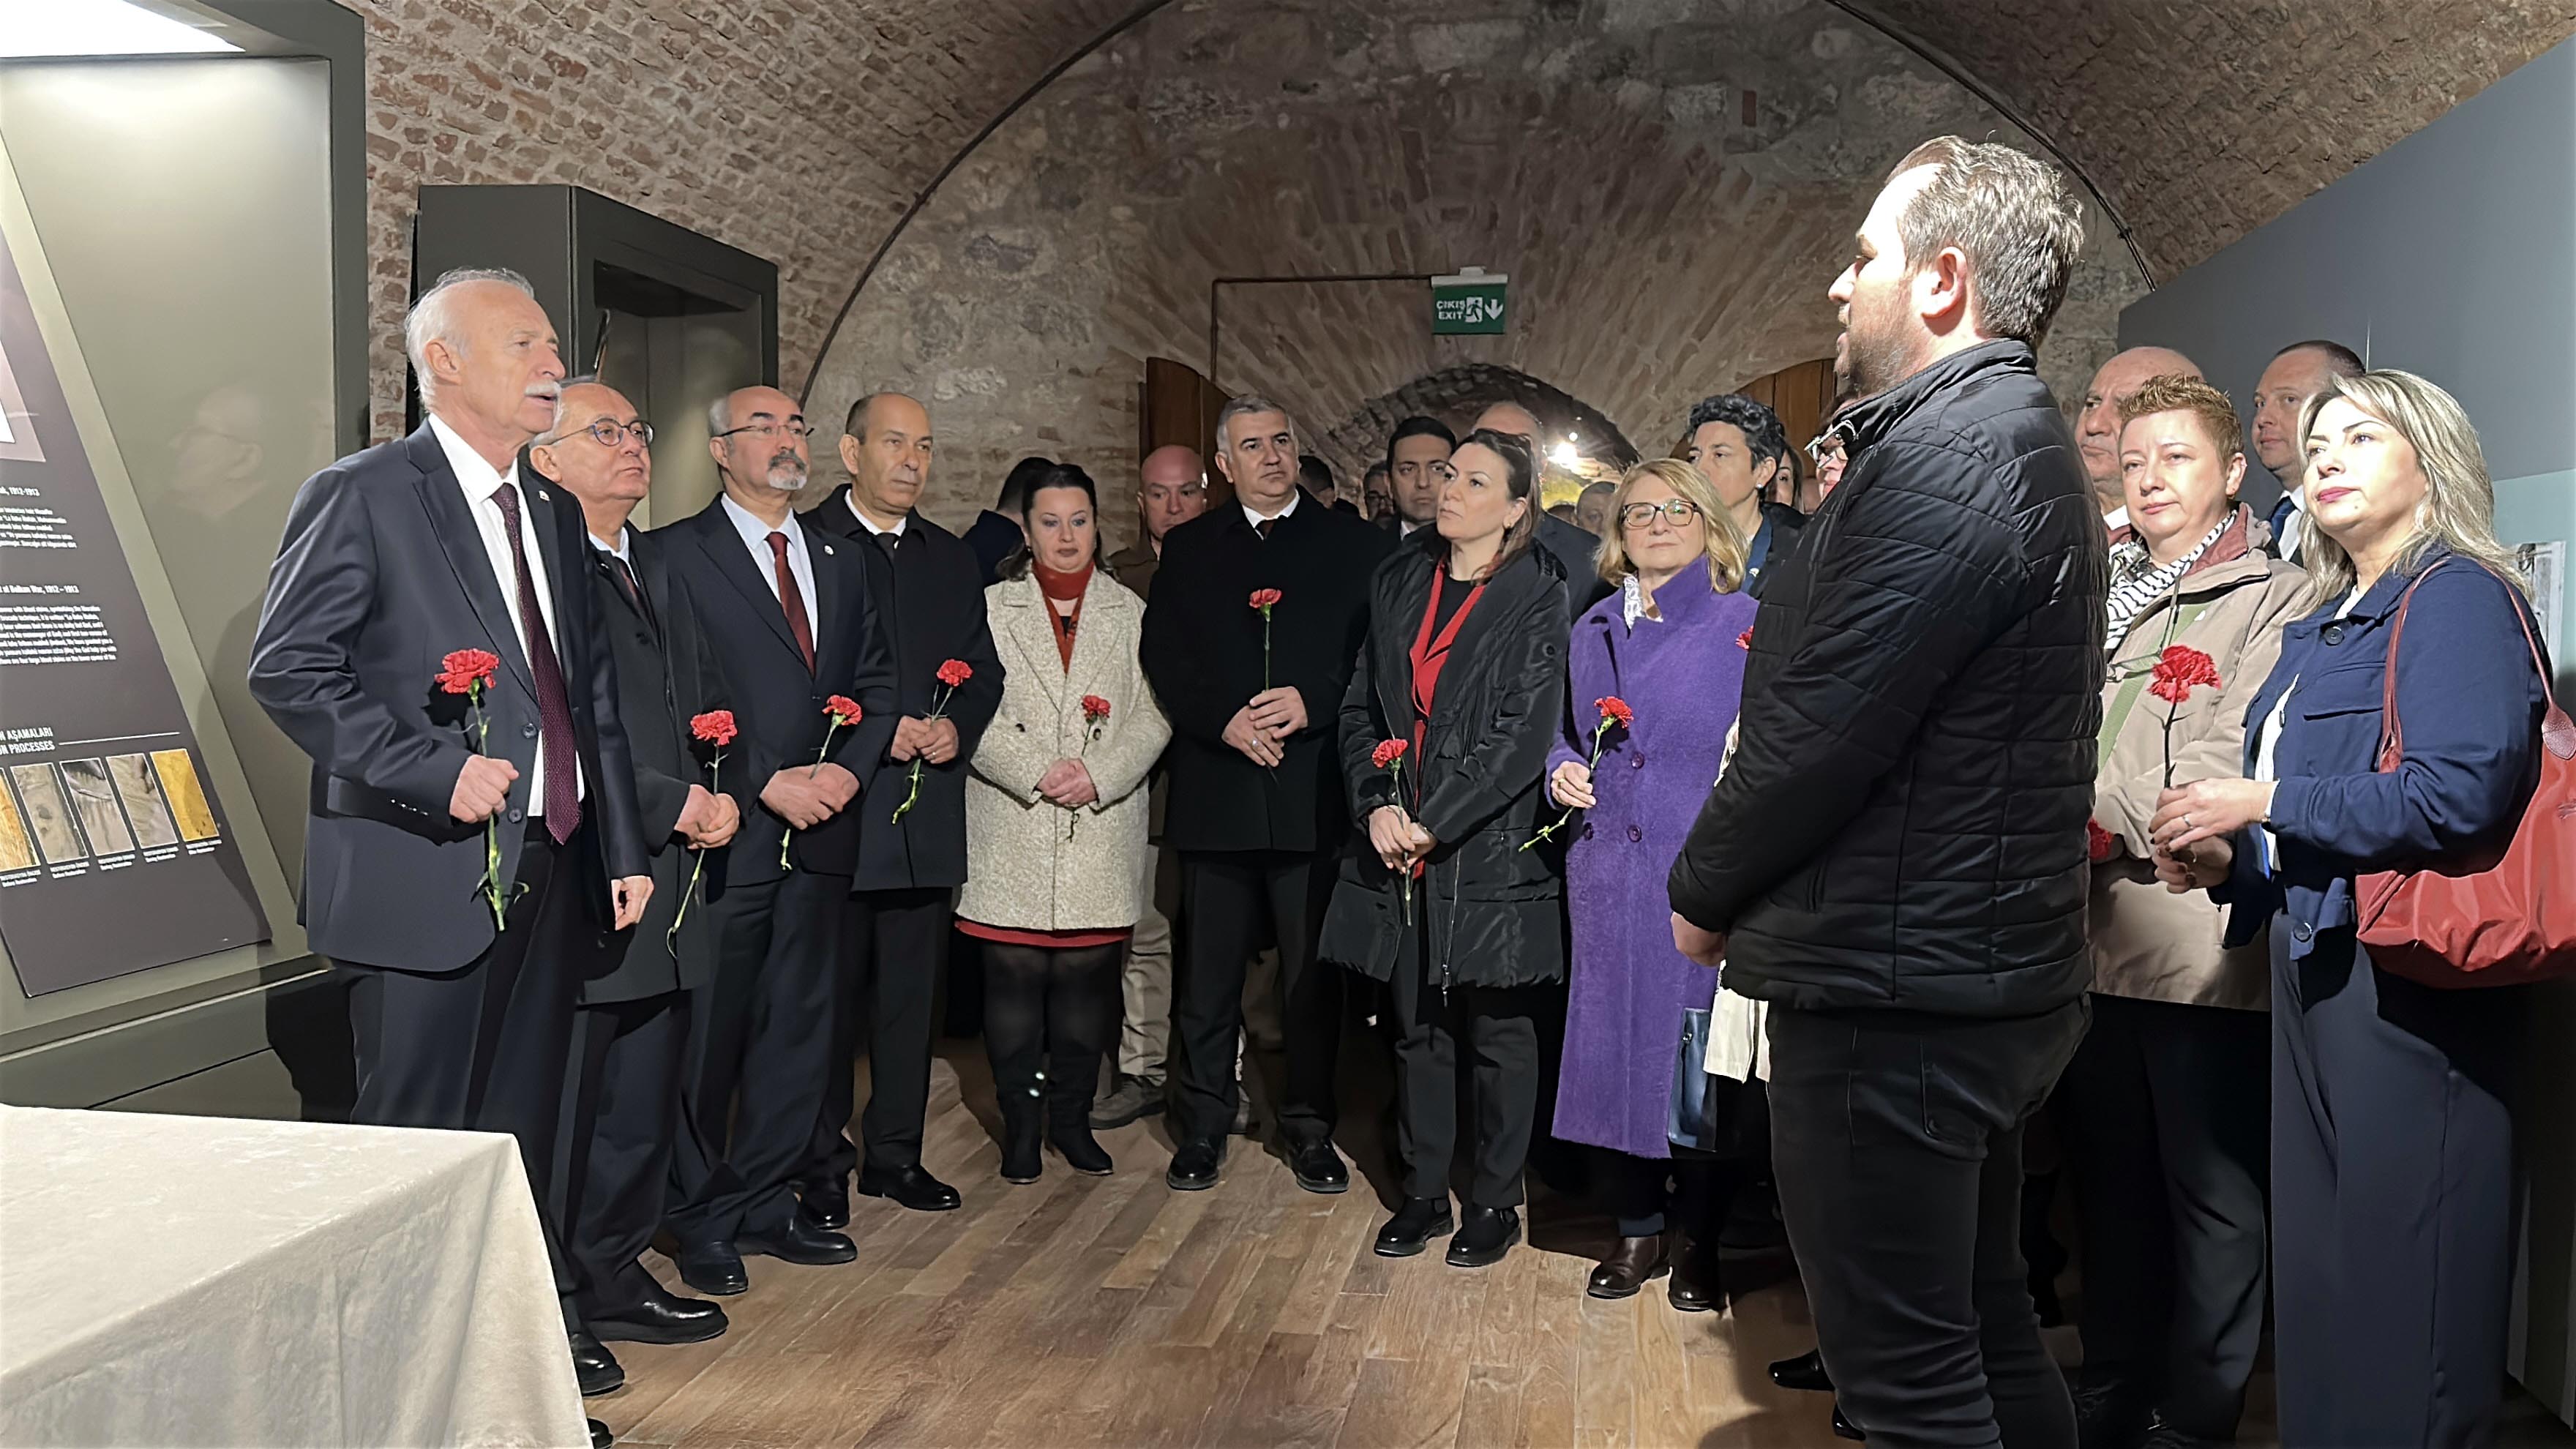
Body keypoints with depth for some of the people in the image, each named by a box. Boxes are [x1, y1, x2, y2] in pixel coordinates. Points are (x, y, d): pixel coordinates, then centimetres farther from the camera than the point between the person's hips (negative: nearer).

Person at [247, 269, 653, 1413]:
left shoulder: (553, 515, 14)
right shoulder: (359, 496, -8)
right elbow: (287, 670, -14)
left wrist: (621, 848, 12)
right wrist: (434, 770, -22)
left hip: (551, 873, 7)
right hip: (424, 877, -7)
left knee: (525, 1125, 16)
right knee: (416, 1137, 5)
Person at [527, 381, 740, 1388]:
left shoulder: (659, 568, 17)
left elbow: (707, 698, 19)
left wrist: (721, 795, 0)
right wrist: (673, 804, -16)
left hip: (667, 888, 9)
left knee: (645, 1106, 18)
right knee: (560, 1109, 3)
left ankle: (615, 1277, 33)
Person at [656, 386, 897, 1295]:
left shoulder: (842, 562, 16)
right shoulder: (677, 554, -3)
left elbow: (877, 681, 15)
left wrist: (848, 768, -3)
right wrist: (768, 783, -14)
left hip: (823, 830, 6)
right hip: (727, 830, -6)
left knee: (800, 1022, 11)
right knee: (709, 1029, 2)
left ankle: (765, 1202, 24)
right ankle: (700, 1219, 17)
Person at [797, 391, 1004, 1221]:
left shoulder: (951, 559, 16)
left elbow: (983, 670, 17)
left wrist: (957, 728, -3)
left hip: (928, 809, 5)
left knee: (912, 992, 11)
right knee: (828, 994, 3)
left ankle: (895, 1153, 24)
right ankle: (821, 1166, 15)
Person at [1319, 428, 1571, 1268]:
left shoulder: (1536, 599, -6)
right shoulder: (1398, 583, 10)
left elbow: (1522, 733, -13)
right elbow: (1360, 705, 9)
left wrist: (1434, 822, -16)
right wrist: (1377, 804, -6)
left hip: (1489, 850, -4)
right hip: (1398, 848, 5)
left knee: (1497, 1032, 6)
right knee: (1419, 1026, 13)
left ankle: (1494, 1203, 20)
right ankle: (1423, 1192, 26)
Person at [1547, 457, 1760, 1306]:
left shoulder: (1747, 624, -3)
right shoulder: (1593, 631, 13)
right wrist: (1563, 771, 1)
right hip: (1607, 875, 4)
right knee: (1610, 1045, 7)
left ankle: (1699, 1242, 20)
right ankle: (1637, 1228, 24)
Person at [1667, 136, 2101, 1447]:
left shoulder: (1947, 457, -19)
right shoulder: (2015, 438, 15)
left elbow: (1819, 732, -21)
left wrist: (1704, 889, -4)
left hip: (1892, 993, -10)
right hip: (1989, 969, 10)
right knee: (1983, 1330, 22)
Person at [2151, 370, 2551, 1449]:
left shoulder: (2456, 595, -8)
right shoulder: (2324, 623, 19)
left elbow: (2463, 791, -21)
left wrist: (2262, 806, -16)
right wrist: (2230, 859, 6)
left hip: (2402, 975, -9)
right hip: (2315, 963, 9)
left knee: (2398, 1276, -1)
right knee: (2316, 1258, 13)